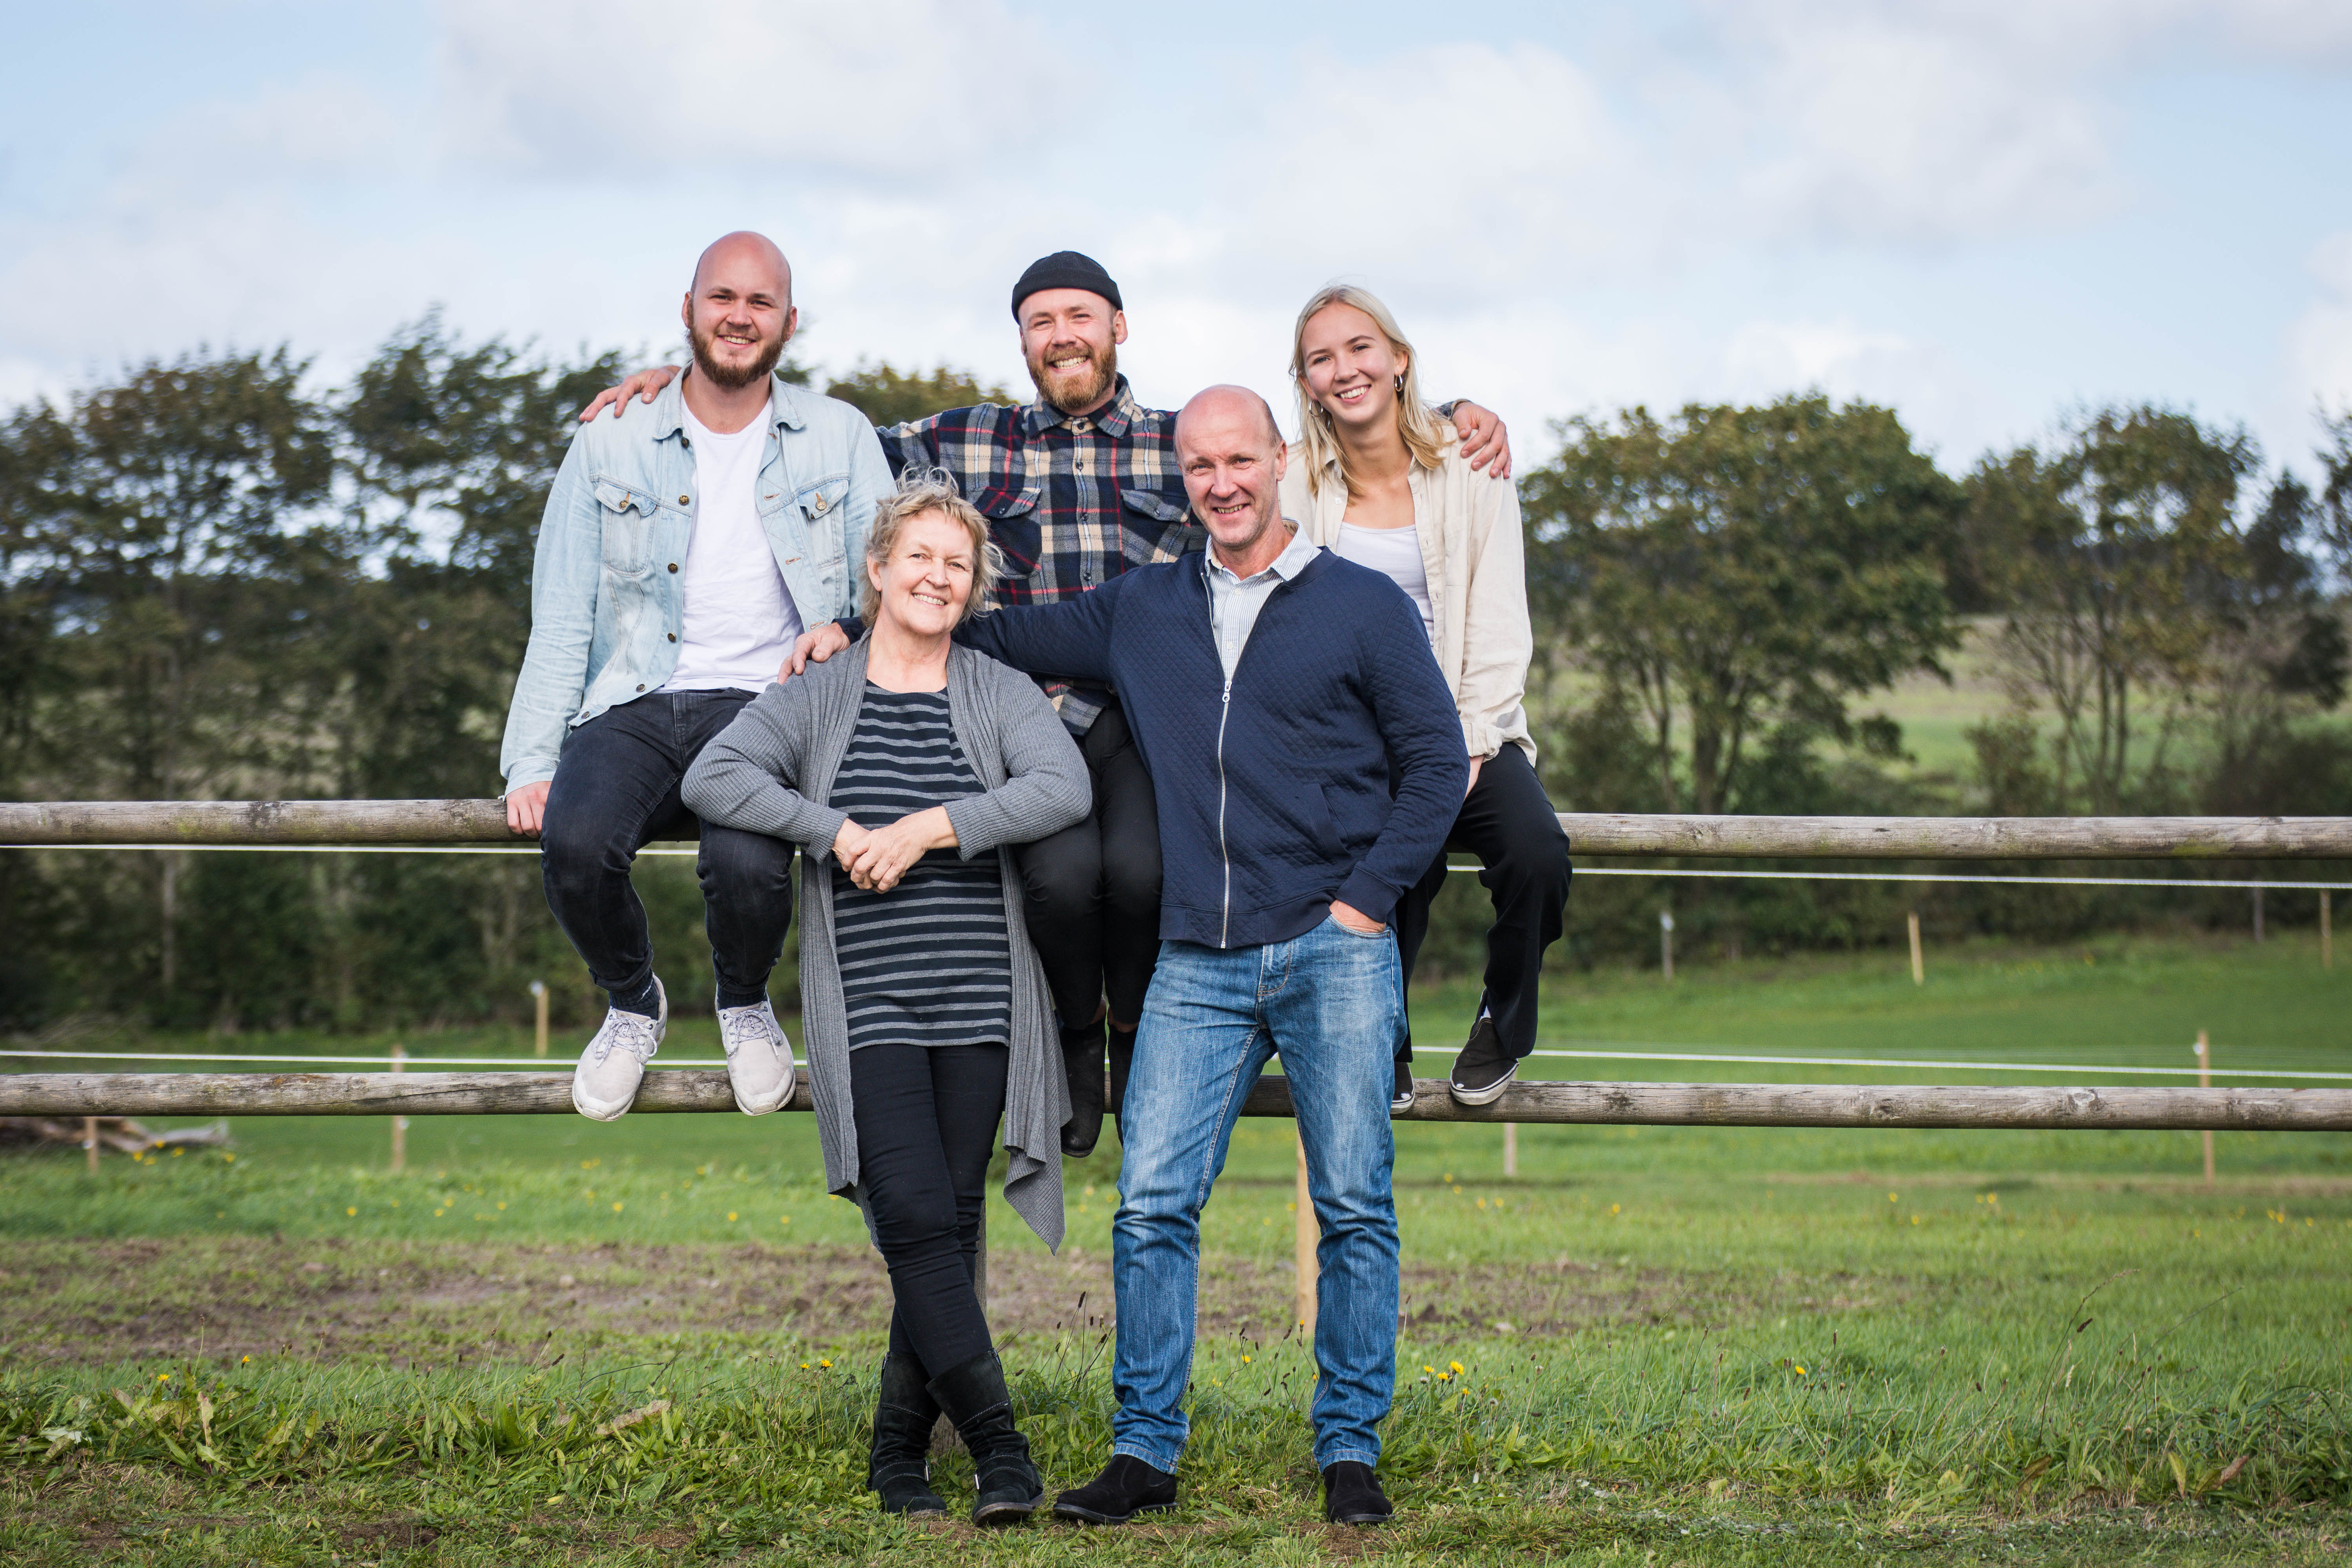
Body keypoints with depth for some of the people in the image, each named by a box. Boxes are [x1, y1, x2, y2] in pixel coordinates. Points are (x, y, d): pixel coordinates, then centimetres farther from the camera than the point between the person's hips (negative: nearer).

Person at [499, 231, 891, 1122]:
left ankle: (744, 1003, 6)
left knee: (747, 863, -33)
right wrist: (531, 765, -4)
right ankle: (633, 1002, 4)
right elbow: (560, 624, 8)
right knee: (575, 841, -31)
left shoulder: (841, 439, 10)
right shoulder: (610, 448, 10)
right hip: (635, 709, 1)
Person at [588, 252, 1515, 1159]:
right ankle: (1075, 1039, 3)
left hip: (1152, 721, 0)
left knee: (1140, 864, -30)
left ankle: (1138, 1037, 2)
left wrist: (1455, 416, 7)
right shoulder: (969, 442, 16)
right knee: (1062, 868, -30)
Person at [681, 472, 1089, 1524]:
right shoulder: (816, 698, 8)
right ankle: (997, 1440, -13)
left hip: (980, 1003, 1)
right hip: (868, 1005, -1)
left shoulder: (999, 694, 9)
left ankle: (899, 1453, 11)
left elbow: (1065, 789, -8)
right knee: (915, 1216, -15)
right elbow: (712, 778, -4)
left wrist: (929, 828, -15)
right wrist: (836, 830, -13)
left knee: (950, 1226, 1)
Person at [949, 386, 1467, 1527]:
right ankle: (1145, 1451, 4)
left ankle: (1350, 1450, 8)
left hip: (1333, 954, -3)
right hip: (1198, 965, 3)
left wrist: (1368, 897, -5)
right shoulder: (1138, 611, 14)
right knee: (1152, 1206, -4)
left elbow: (1437, 762, 3)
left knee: (1354, 1209, -1)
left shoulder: (1363, 607, 4)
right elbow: (1000, 639, 25)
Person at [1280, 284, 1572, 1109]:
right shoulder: (1293, 483, 4)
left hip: (1465, 729, 1)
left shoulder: (1469, 471, 4)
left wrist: (1467, 749, -12)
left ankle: (1502, 1030, 1)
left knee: (1537, 852, -29)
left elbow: (1498, 630, 1)